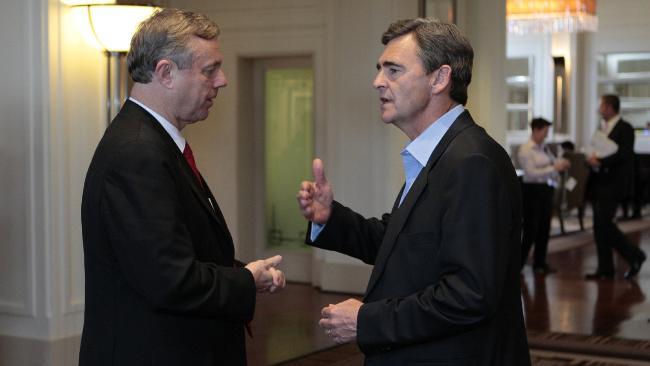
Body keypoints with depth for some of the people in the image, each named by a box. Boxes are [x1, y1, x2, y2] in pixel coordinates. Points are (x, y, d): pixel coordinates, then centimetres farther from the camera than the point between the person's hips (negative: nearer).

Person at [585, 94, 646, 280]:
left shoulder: (625, 129, -8)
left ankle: (634, 256, 5)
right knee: (601, 226, 8)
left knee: (603, 224, -11)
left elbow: (624, 154, -20)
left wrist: (600, 160, -22)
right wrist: (591, 158, -3)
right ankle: (605, 269, 14)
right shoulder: (602, 128, 17)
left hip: (612, 185, -8)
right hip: (598, 184, 8)